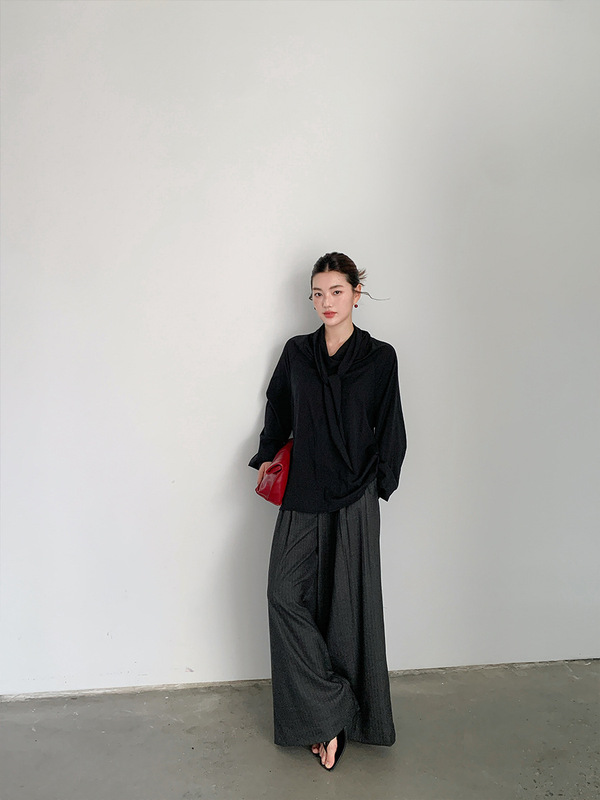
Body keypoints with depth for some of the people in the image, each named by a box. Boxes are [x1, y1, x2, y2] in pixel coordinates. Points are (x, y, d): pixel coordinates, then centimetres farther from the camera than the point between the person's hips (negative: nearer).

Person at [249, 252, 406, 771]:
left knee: (347, 603, 3)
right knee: (284, 592, -7)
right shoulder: (297, 353, 8)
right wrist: (267, 456, 8)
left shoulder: (379, 358, 1)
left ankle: (345, 718, 20)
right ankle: (329, 710, 8)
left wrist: (377, 484, 0)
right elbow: (278, 410, 19)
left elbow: (390, 432, 5)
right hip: (302, 495, 3)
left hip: (353, 499, -3)